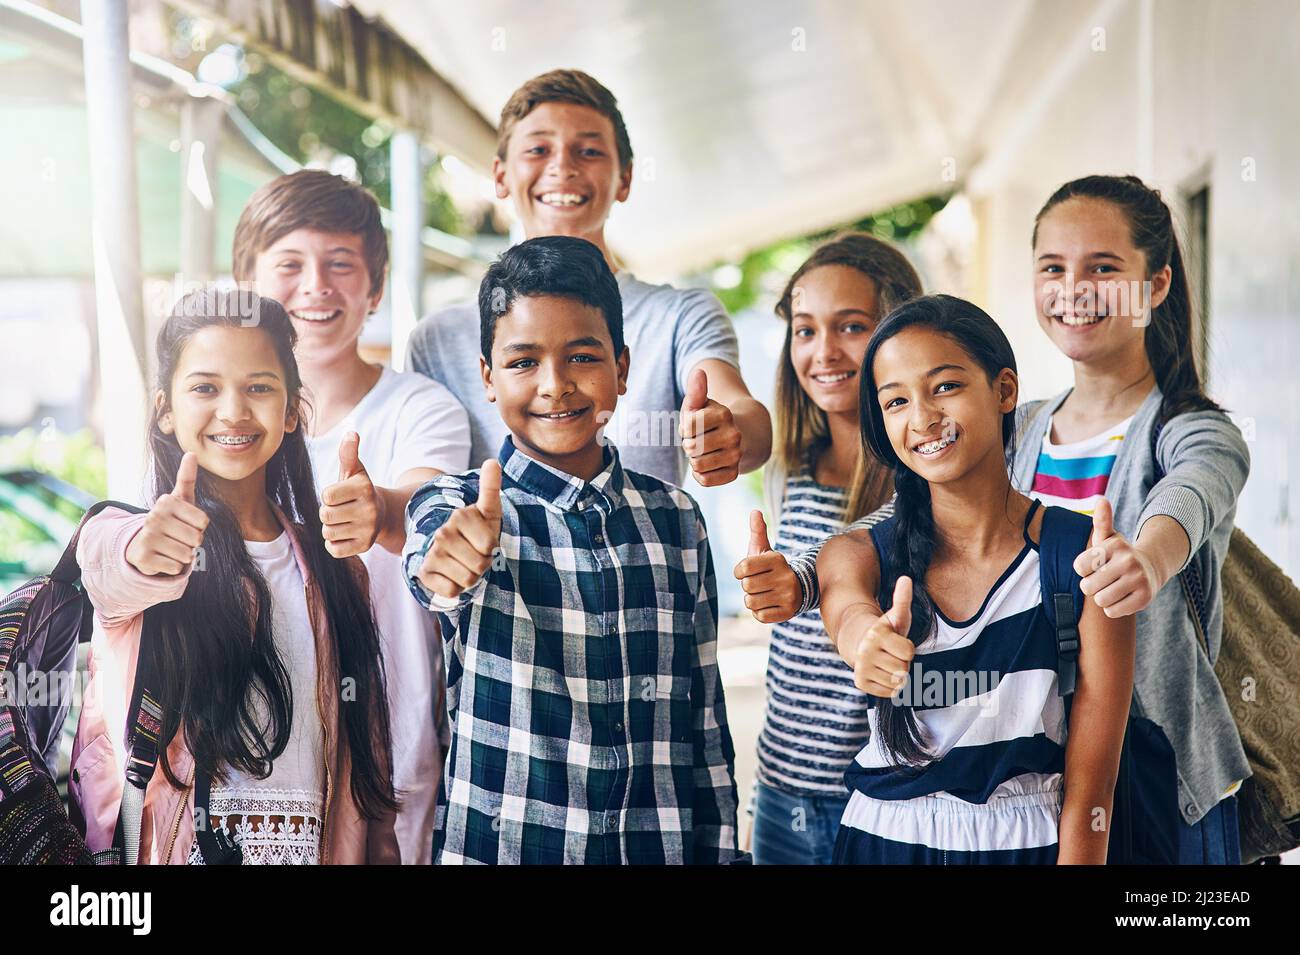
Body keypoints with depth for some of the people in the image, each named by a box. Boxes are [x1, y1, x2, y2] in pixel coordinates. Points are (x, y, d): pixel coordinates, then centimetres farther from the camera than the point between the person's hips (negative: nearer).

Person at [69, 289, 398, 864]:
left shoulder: (331, 565, 5)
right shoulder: (115, 535, -7)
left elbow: (365, 753, 6)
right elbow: (112, 573, -32)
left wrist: (381, 854, -2)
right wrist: (144, 553, -53)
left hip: (316, 848, 4)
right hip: (161, 850, -3)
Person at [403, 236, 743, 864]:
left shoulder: (675, 518, 3)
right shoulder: (455, 505, -5)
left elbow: (704, 718, 6)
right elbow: (432, 551, -30)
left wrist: (716, 852, 3)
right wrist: (448, 561, -51)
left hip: (661, 846, 3)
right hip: (498, 844, -2)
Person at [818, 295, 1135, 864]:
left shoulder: (1084, 554, -13)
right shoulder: (856, 556, -5)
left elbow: (1090, 783, -14)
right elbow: (848, 613, -30)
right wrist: (870, 638, -52)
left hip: (1028, 844, -2)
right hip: (882, 840, 2)